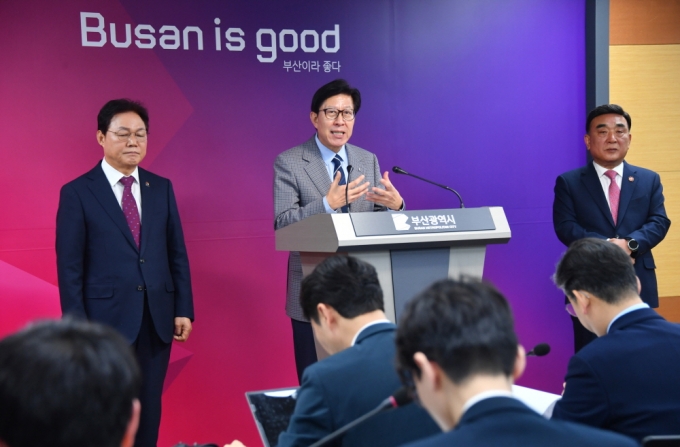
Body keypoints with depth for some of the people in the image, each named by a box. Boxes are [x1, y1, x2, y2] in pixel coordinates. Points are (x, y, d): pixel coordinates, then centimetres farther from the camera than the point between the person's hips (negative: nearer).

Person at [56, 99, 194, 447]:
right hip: (107, 319, -4)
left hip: (157, 318, 4)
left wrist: (184, 309, 3)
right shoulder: (77, 193, -4)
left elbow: (177, 253, 9)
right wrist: (78, 326, -10)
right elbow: (69, 266, -6)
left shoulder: (161, 188, 8)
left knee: (149, 407, 11)